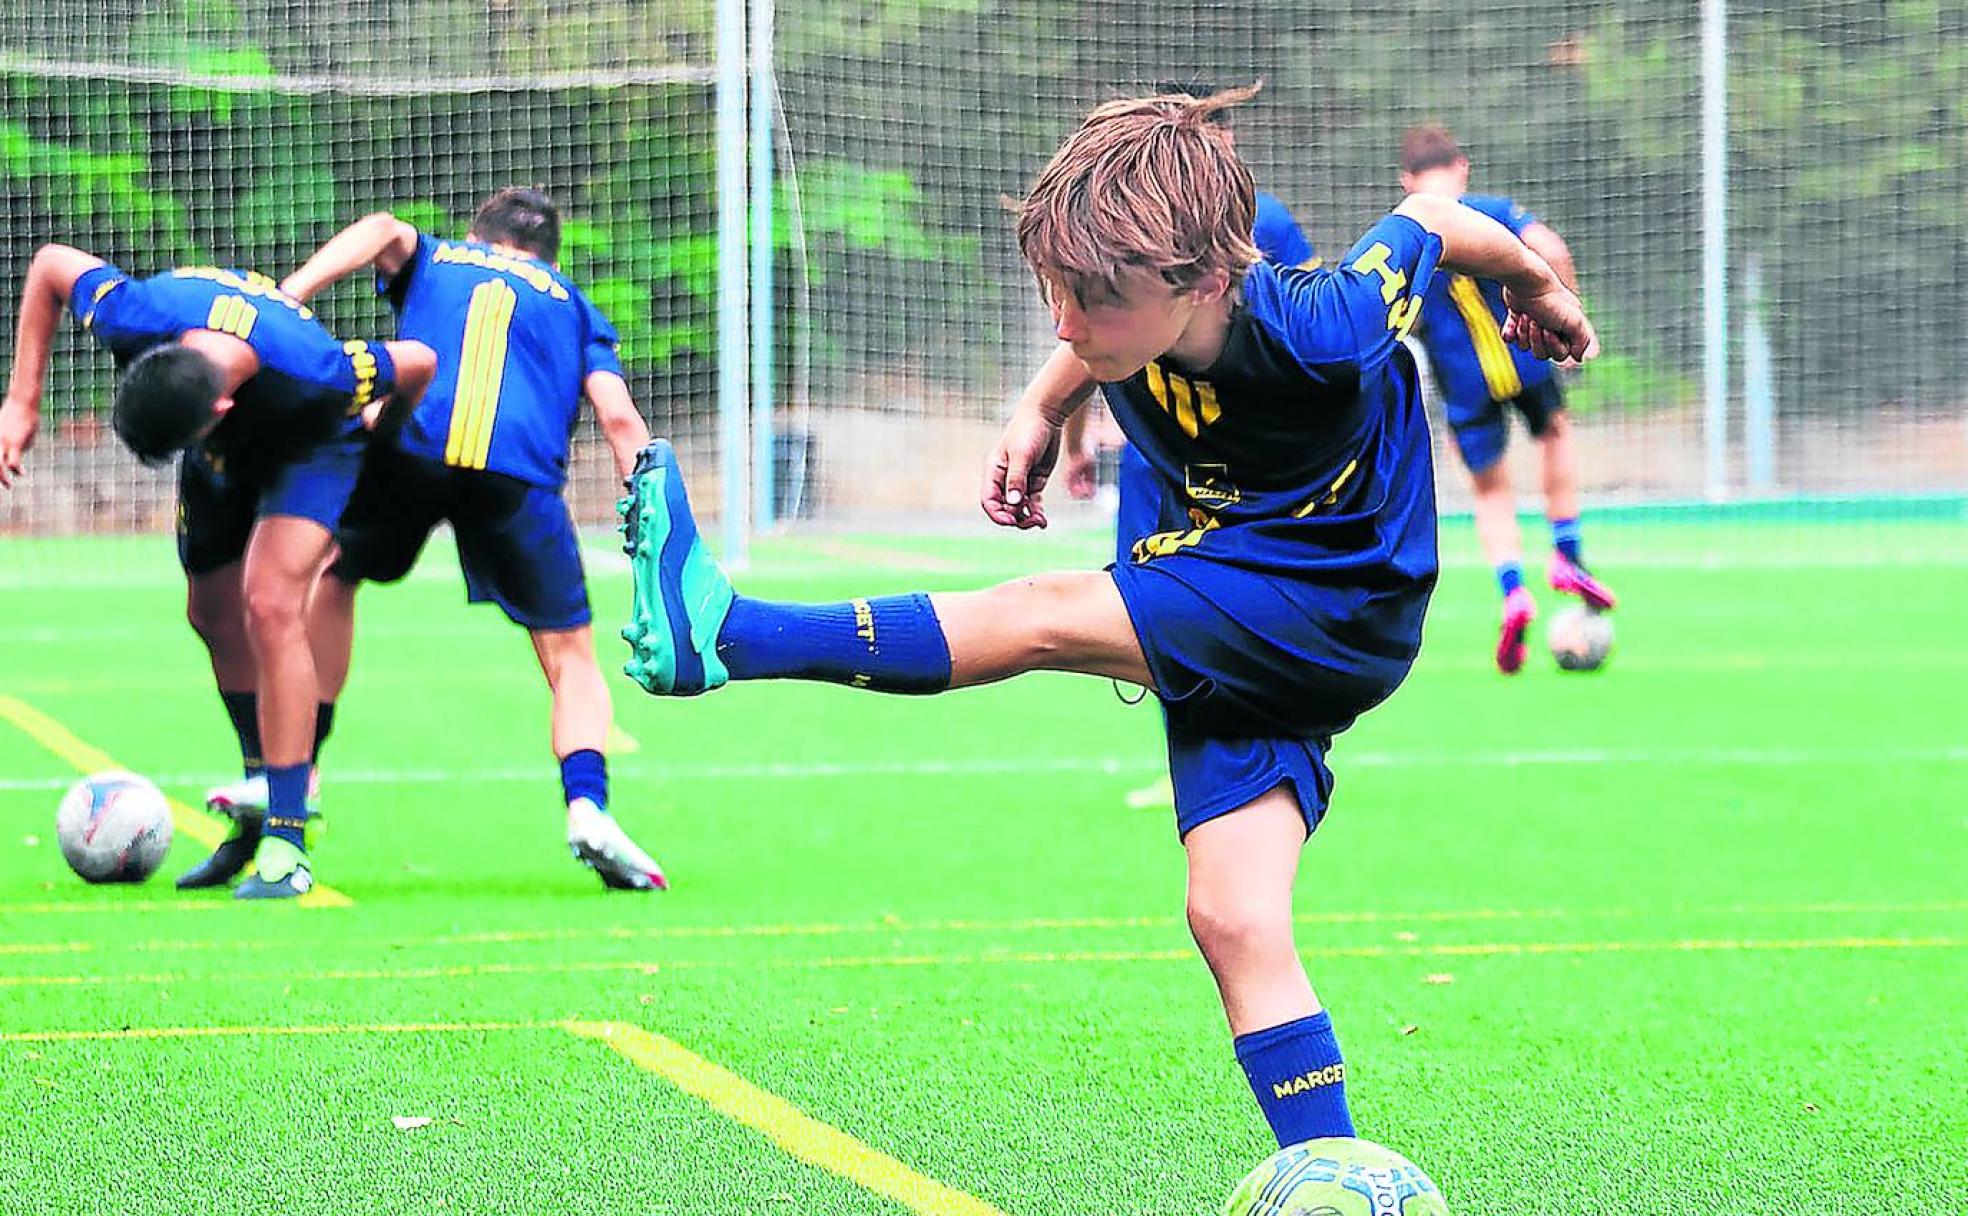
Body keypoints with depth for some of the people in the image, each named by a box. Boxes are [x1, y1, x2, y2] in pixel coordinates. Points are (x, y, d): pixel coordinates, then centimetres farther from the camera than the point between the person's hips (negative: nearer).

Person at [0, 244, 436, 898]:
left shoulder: (319, 378, -45)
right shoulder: (131, 319, -37)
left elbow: (419, 363, -24)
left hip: (312, 447, -5)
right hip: (223, 453, 5)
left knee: (270, 605, -23)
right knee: (213, 615, 9)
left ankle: (285, 843, -19)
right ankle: (262, 802, 32)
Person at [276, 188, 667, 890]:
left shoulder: (433, 260, 31)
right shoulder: (572, 304, 31)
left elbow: (385, 231, 5)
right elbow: (618, 418, 14)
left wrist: (287, 299, -8)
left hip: (408, 444, 1)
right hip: (520, 473, 0)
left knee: (330, 578, 28)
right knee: (572, 661, 10)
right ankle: (587, 807, -16)